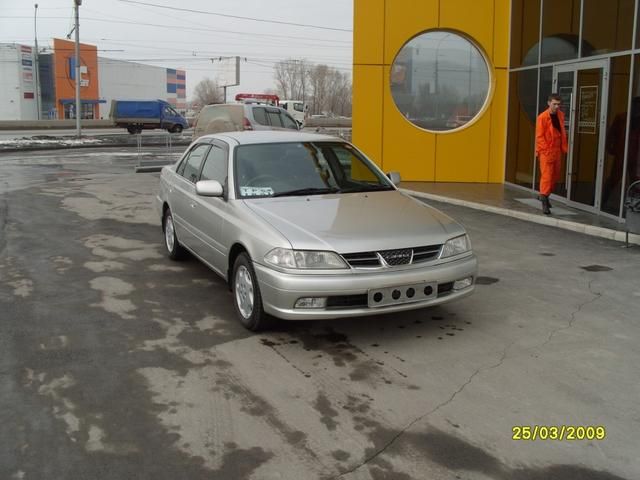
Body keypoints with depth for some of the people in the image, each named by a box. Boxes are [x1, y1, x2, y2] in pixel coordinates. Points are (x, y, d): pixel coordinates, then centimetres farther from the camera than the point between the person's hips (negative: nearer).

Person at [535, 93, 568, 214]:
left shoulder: (560, 115, 8)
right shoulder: (542, 117, -12)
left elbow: (562, 132, 15)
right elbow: (539, 136, -13)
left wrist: (564, 148, 10)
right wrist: (546, 150, -17)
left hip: (557, 151, 7)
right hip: (546, 151, -7)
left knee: (555, 176, 14)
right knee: (547, 176, -10)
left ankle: (544, 195, 30)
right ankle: (544, 201, -8)